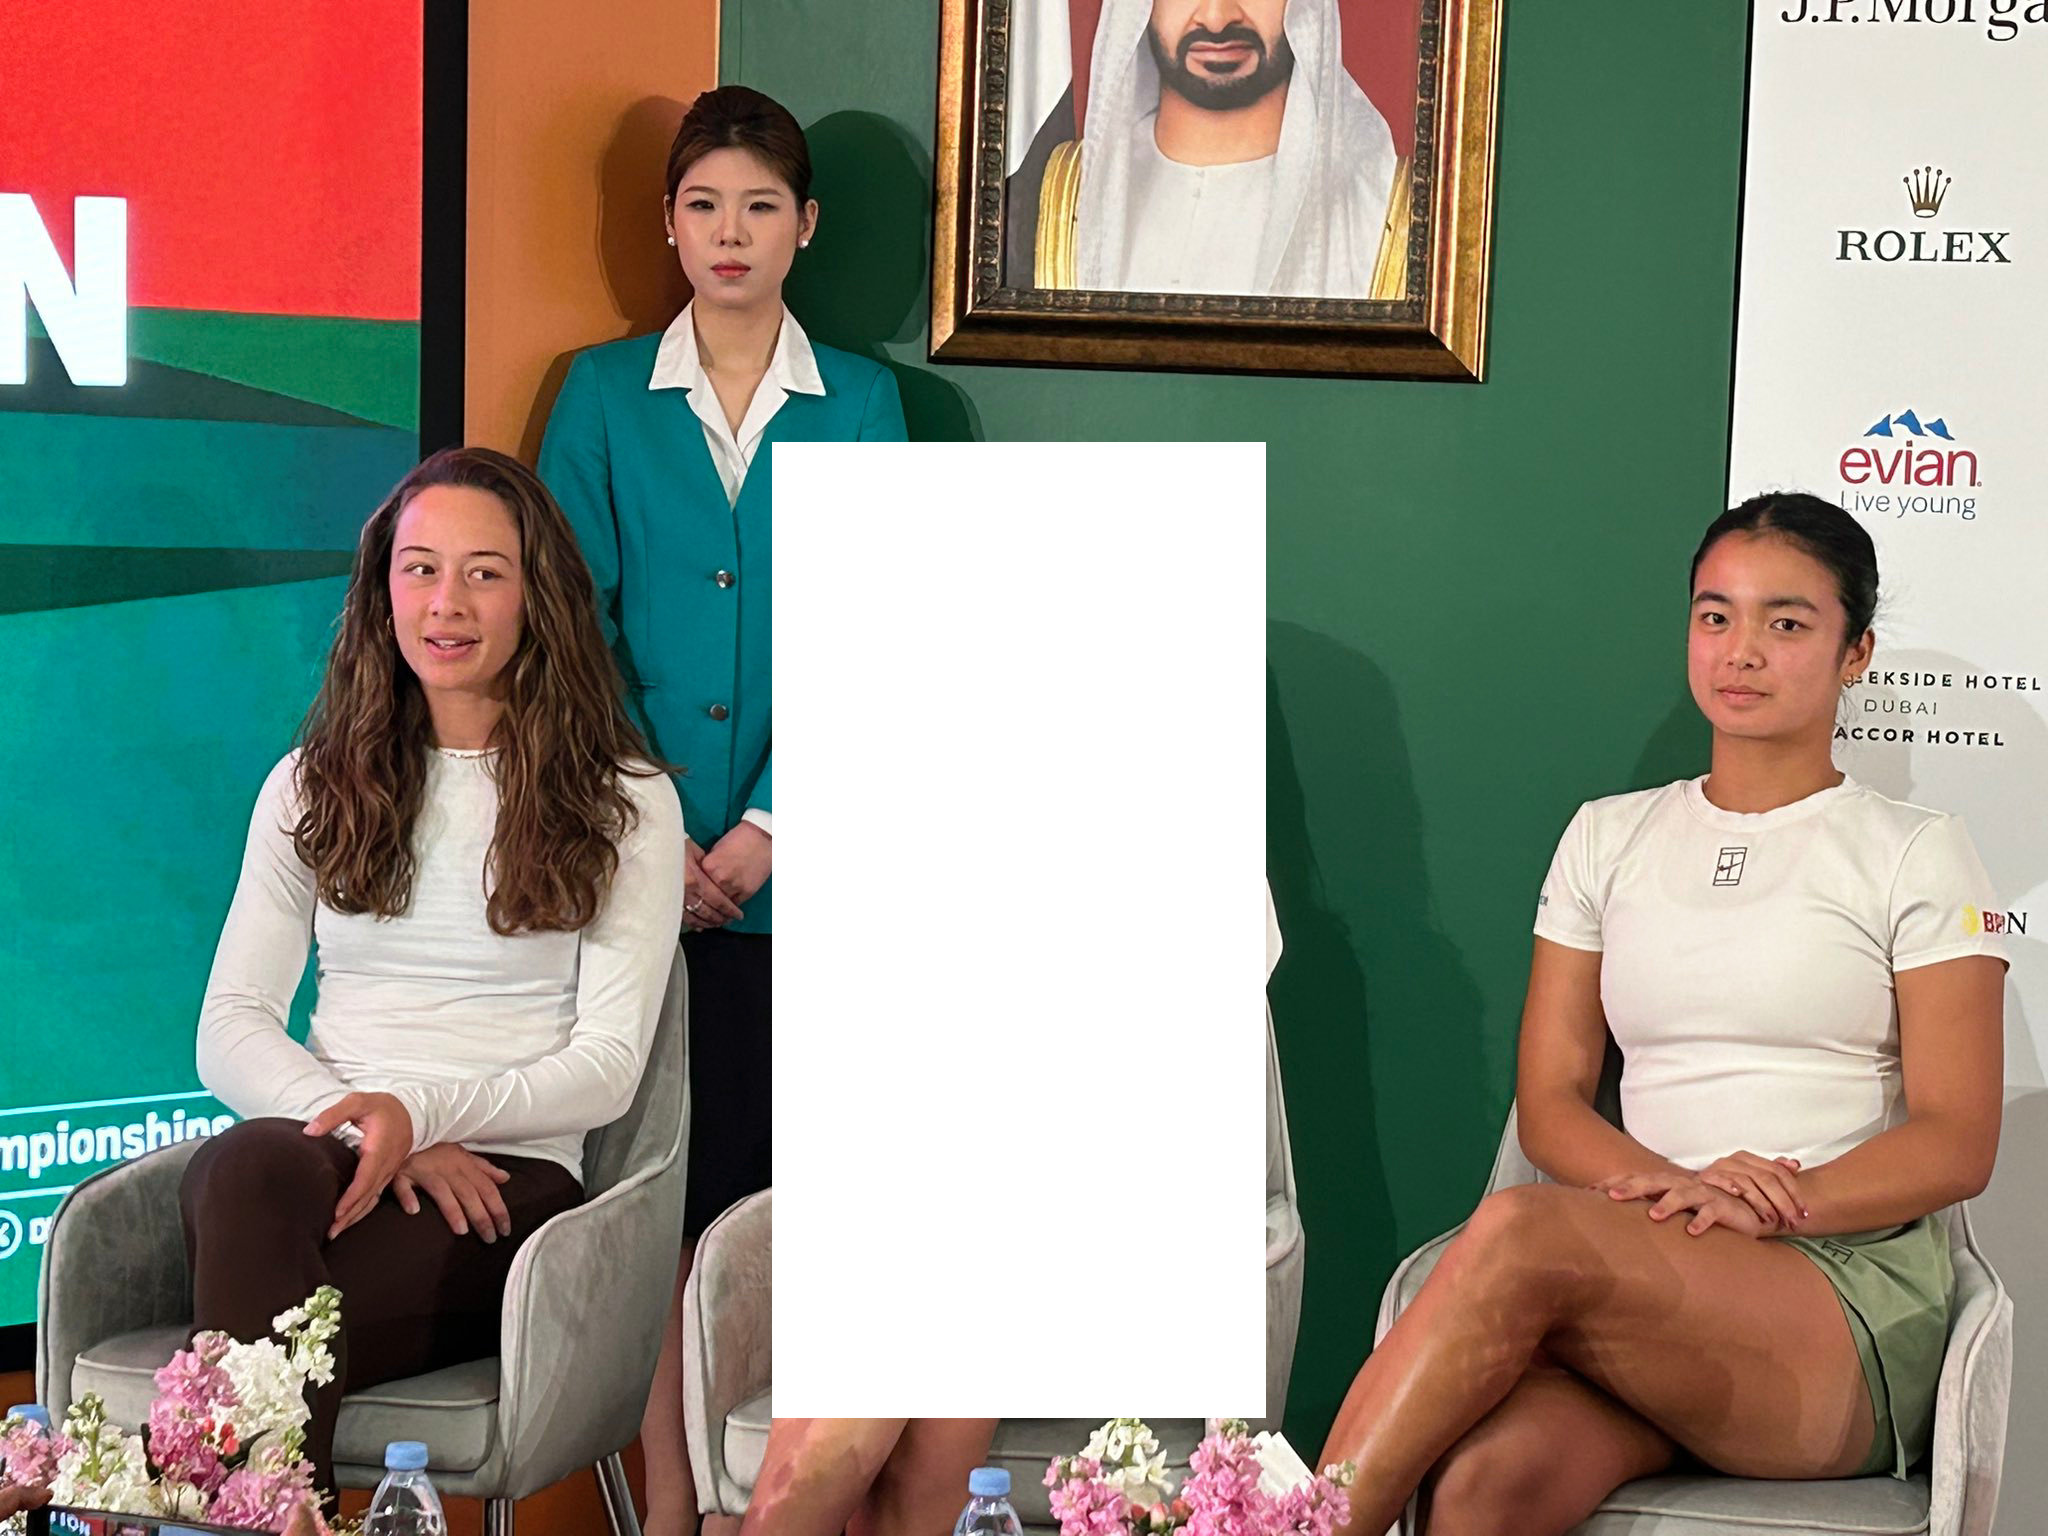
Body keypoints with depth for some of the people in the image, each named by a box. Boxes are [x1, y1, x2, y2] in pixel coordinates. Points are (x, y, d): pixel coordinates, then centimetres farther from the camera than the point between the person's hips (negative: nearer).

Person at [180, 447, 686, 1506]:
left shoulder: (622, 802, 9)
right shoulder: (312, 785, 19)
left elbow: (608, 1063, 1)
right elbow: (230, 1032, 11)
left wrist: (421, 1112, -17)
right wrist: (361, 1126, -11)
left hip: (503, 1184, -2)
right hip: (315, 1161, 3)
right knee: (259, 1165, -38)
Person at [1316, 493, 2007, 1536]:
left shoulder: (1914, 855, 8)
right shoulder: (1609, 837, 19)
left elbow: (1957, 1144, 0)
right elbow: (1549, 1099, 12)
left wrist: (1776, 1206, -17)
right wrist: (1675, 1190, -11)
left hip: (1854, 1296, -3)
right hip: (1650, 1275, 3)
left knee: (1520, 1234, -34)